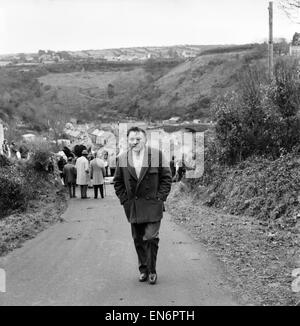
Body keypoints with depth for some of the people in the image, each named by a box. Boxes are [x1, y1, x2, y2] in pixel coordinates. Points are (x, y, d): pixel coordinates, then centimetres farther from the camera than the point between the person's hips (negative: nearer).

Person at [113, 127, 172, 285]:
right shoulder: (122, 159, 3)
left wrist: (160, 197, -5)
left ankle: (151, 270, 7)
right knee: (138, 240, 9)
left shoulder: (157, 155, -4)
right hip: (133, 207, 3)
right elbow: (118, 182, 12)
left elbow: (166, 178, 1)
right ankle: (143, 270, 22)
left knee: (151, 238, -7)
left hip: (152, 206, -3)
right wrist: (125, 200, 3)